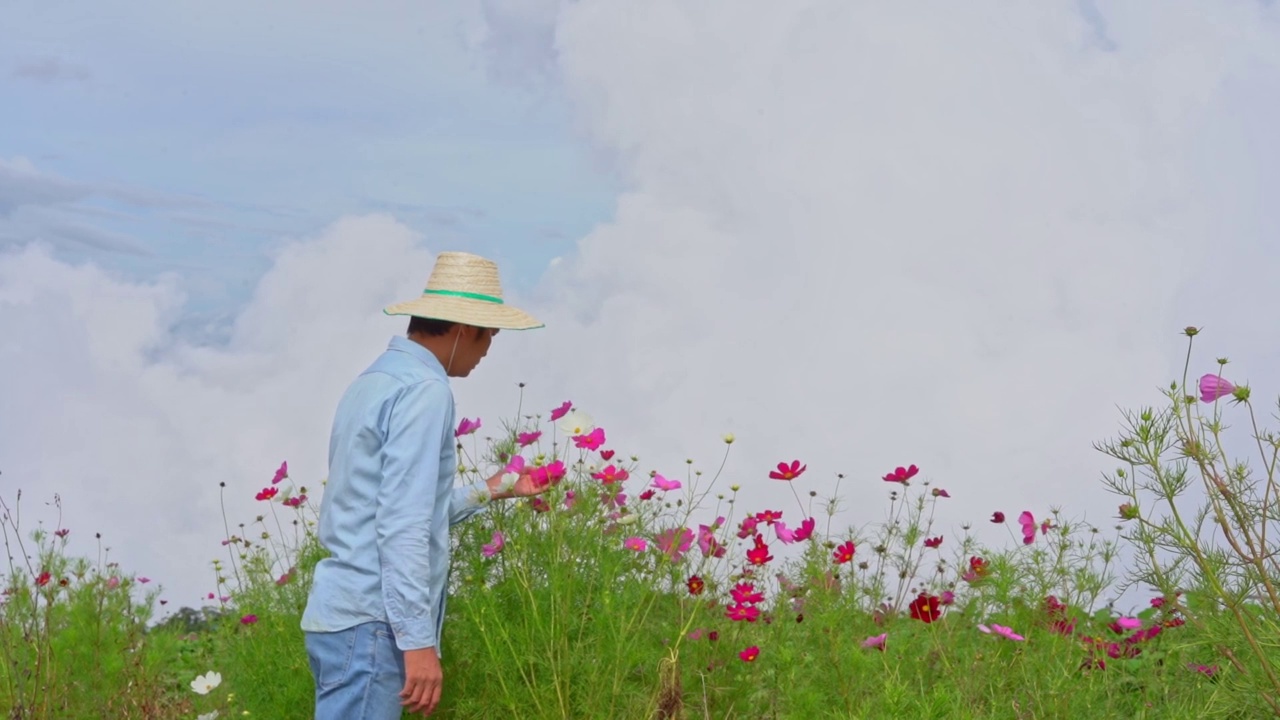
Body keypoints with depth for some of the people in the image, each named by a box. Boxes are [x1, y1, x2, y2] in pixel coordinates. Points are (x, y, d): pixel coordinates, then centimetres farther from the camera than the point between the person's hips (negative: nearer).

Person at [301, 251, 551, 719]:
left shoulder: (376, 380, 17)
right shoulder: (423, 389, -12)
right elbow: (401, 526, -20)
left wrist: (486, 492, 33)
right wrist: (417, 640, -21)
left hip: (345, 611, 10)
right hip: (370, 619, -10)